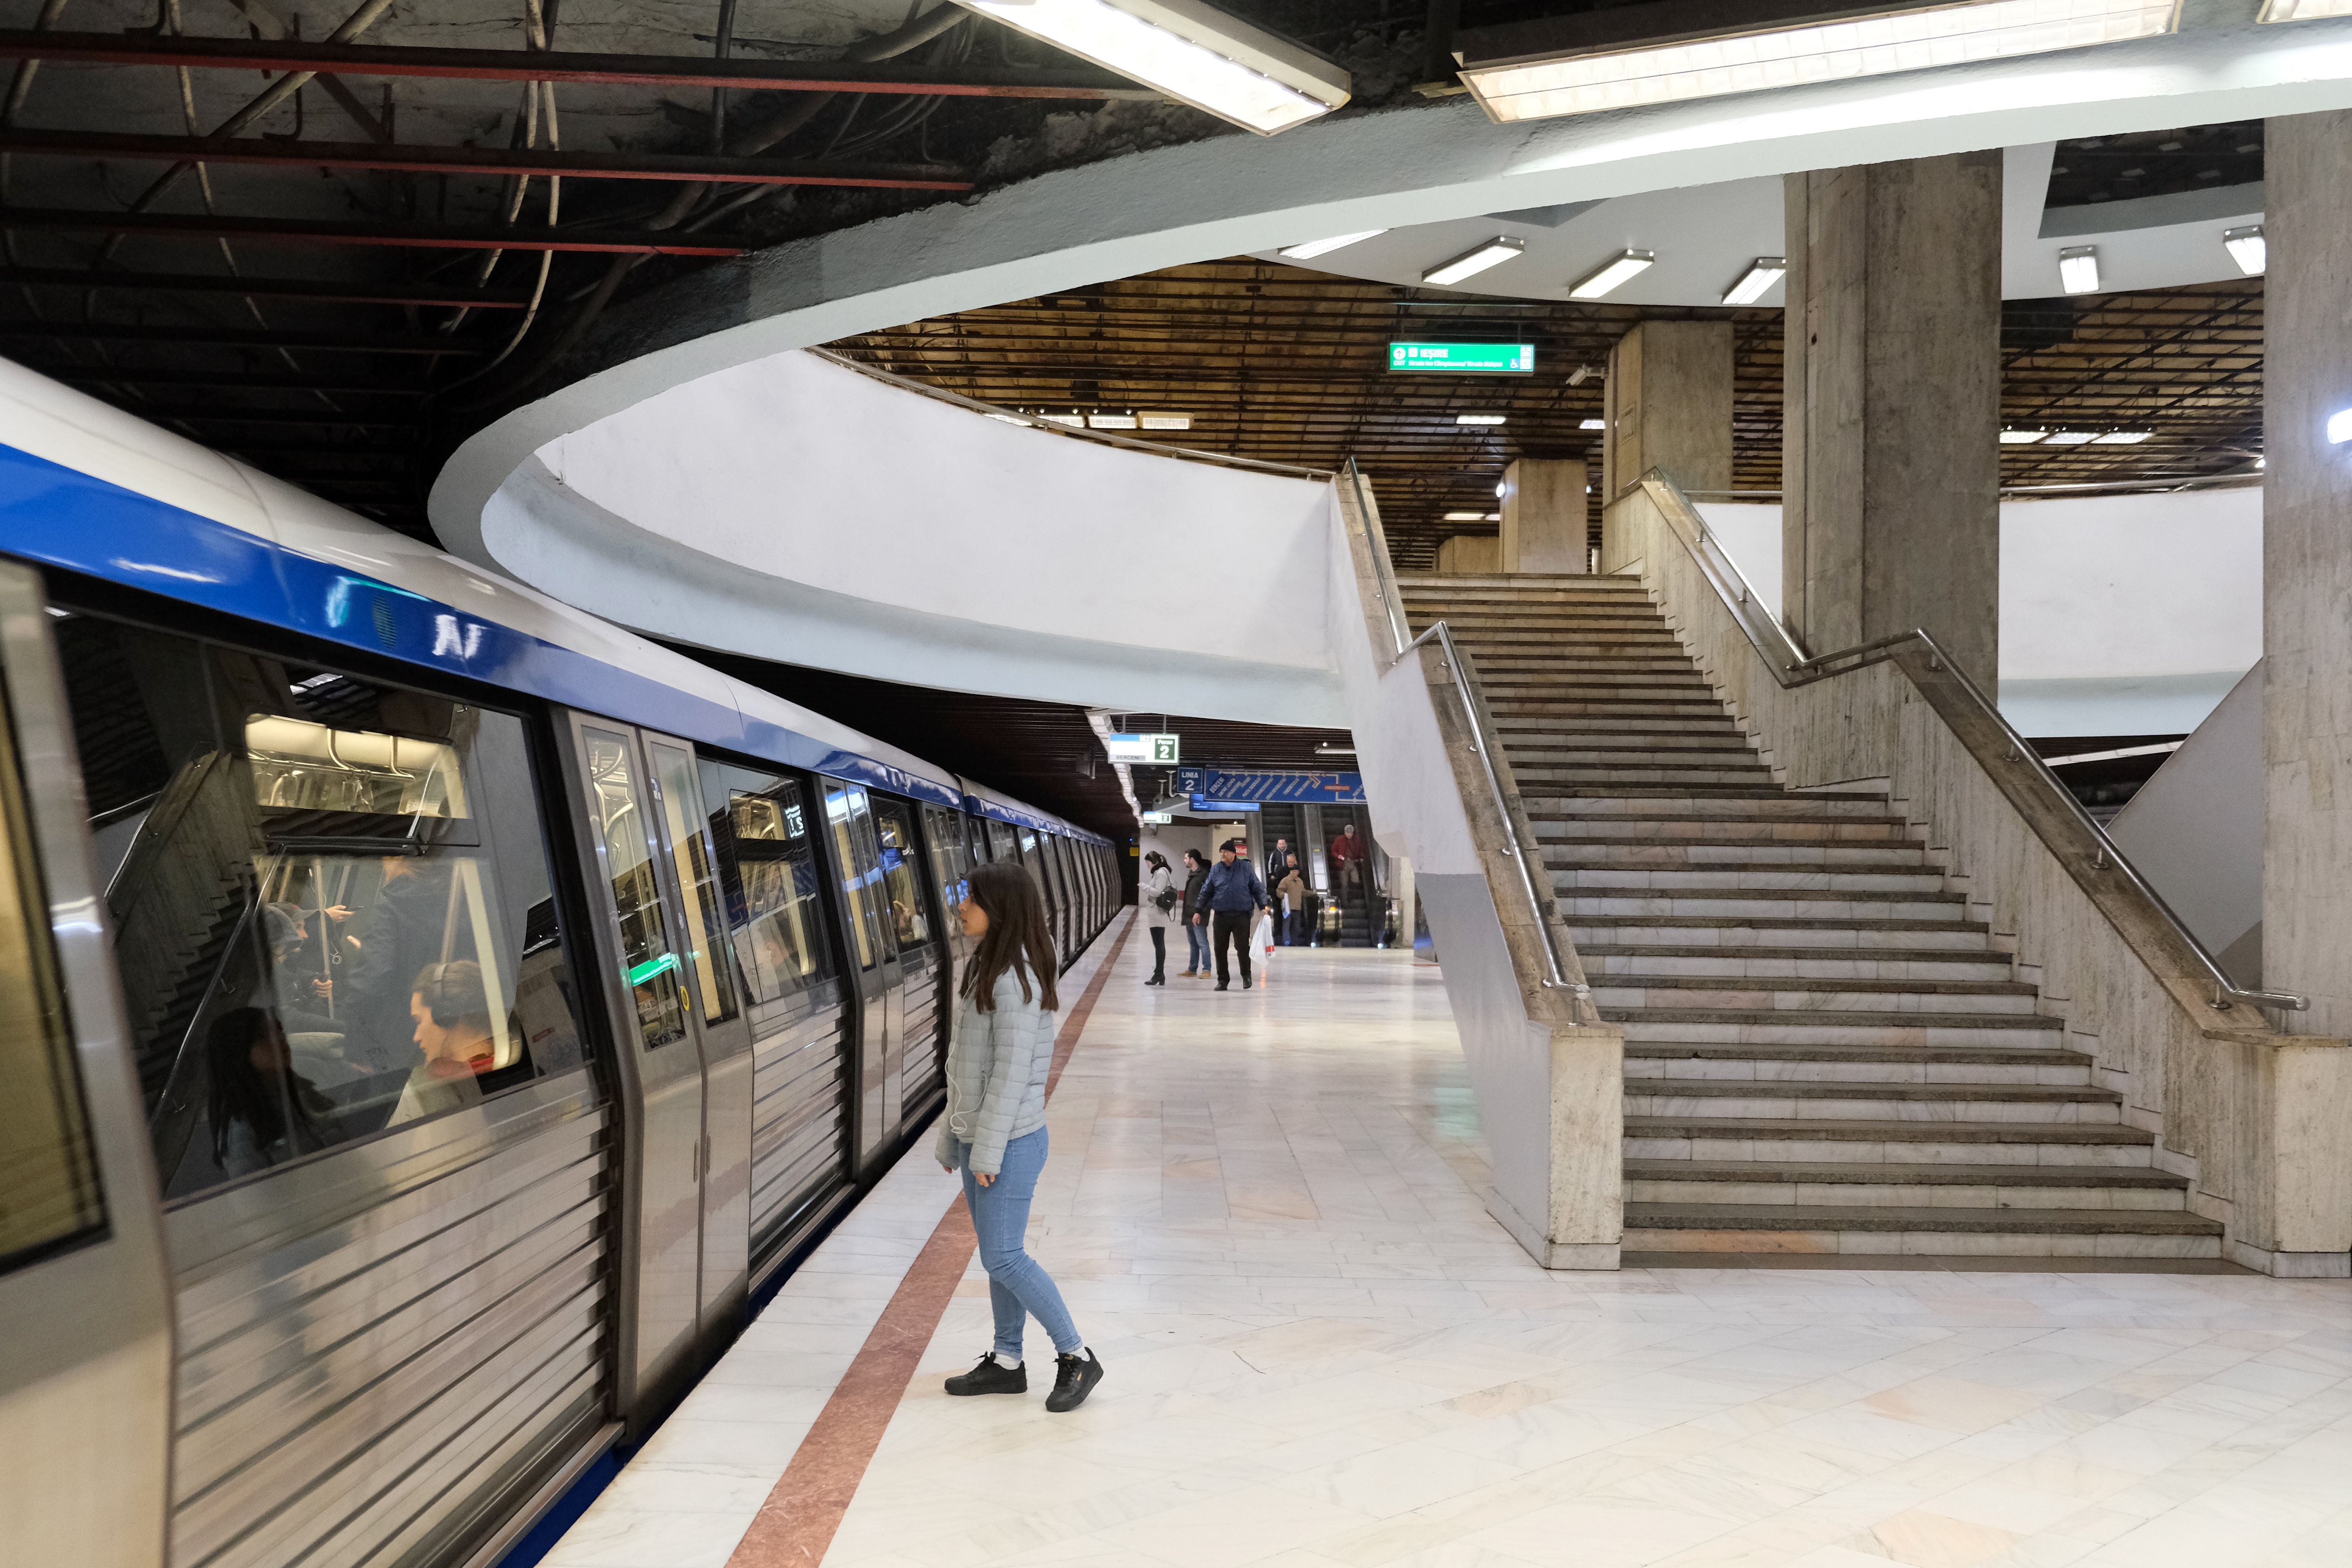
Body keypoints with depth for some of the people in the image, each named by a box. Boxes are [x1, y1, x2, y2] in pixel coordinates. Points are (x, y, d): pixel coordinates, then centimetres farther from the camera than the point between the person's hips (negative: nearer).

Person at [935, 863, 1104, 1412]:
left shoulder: (1017, 981, -18)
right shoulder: (986, 971, 12)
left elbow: (1012, 1072, -21)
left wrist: (989, 1150, -20)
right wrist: (953, 1138, 18)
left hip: (1011, 1142, -9)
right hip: (980, 1139, 9)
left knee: (1002, 1257, -6)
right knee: (997, 1256, 14)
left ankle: (1076, 1356, 6)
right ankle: (1007, 1362, 23)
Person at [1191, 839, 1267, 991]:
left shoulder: (1246, 868, 3)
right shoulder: (1216, 870, 8)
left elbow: (1257, 889, 7)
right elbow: (1206, 892, 12)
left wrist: (1263, 907, -1)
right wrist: (1199, 911, 8)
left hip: (1242, 915, -2)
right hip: (1220, 915, 2)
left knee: (1243, 946, -4)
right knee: (1220, 948, 2)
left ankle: (1246, 975, 18)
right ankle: (1222, 980, 13)